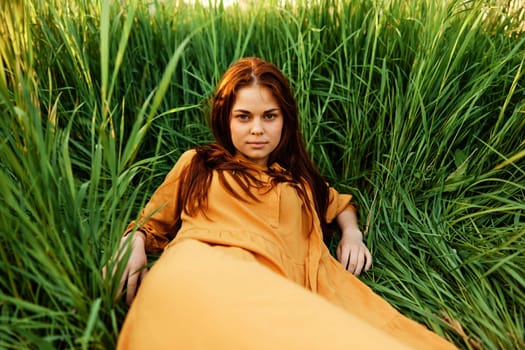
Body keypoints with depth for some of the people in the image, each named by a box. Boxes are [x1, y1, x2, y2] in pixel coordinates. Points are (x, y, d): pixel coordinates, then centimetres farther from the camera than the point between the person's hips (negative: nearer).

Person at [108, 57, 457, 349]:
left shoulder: (298, 177, 28)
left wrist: (352, 233, 21)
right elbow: (151, 223, 27)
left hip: (273, 283, 3)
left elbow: (339, 203, 44)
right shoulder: (197, 164, 23)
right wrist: (133, 246, 3)